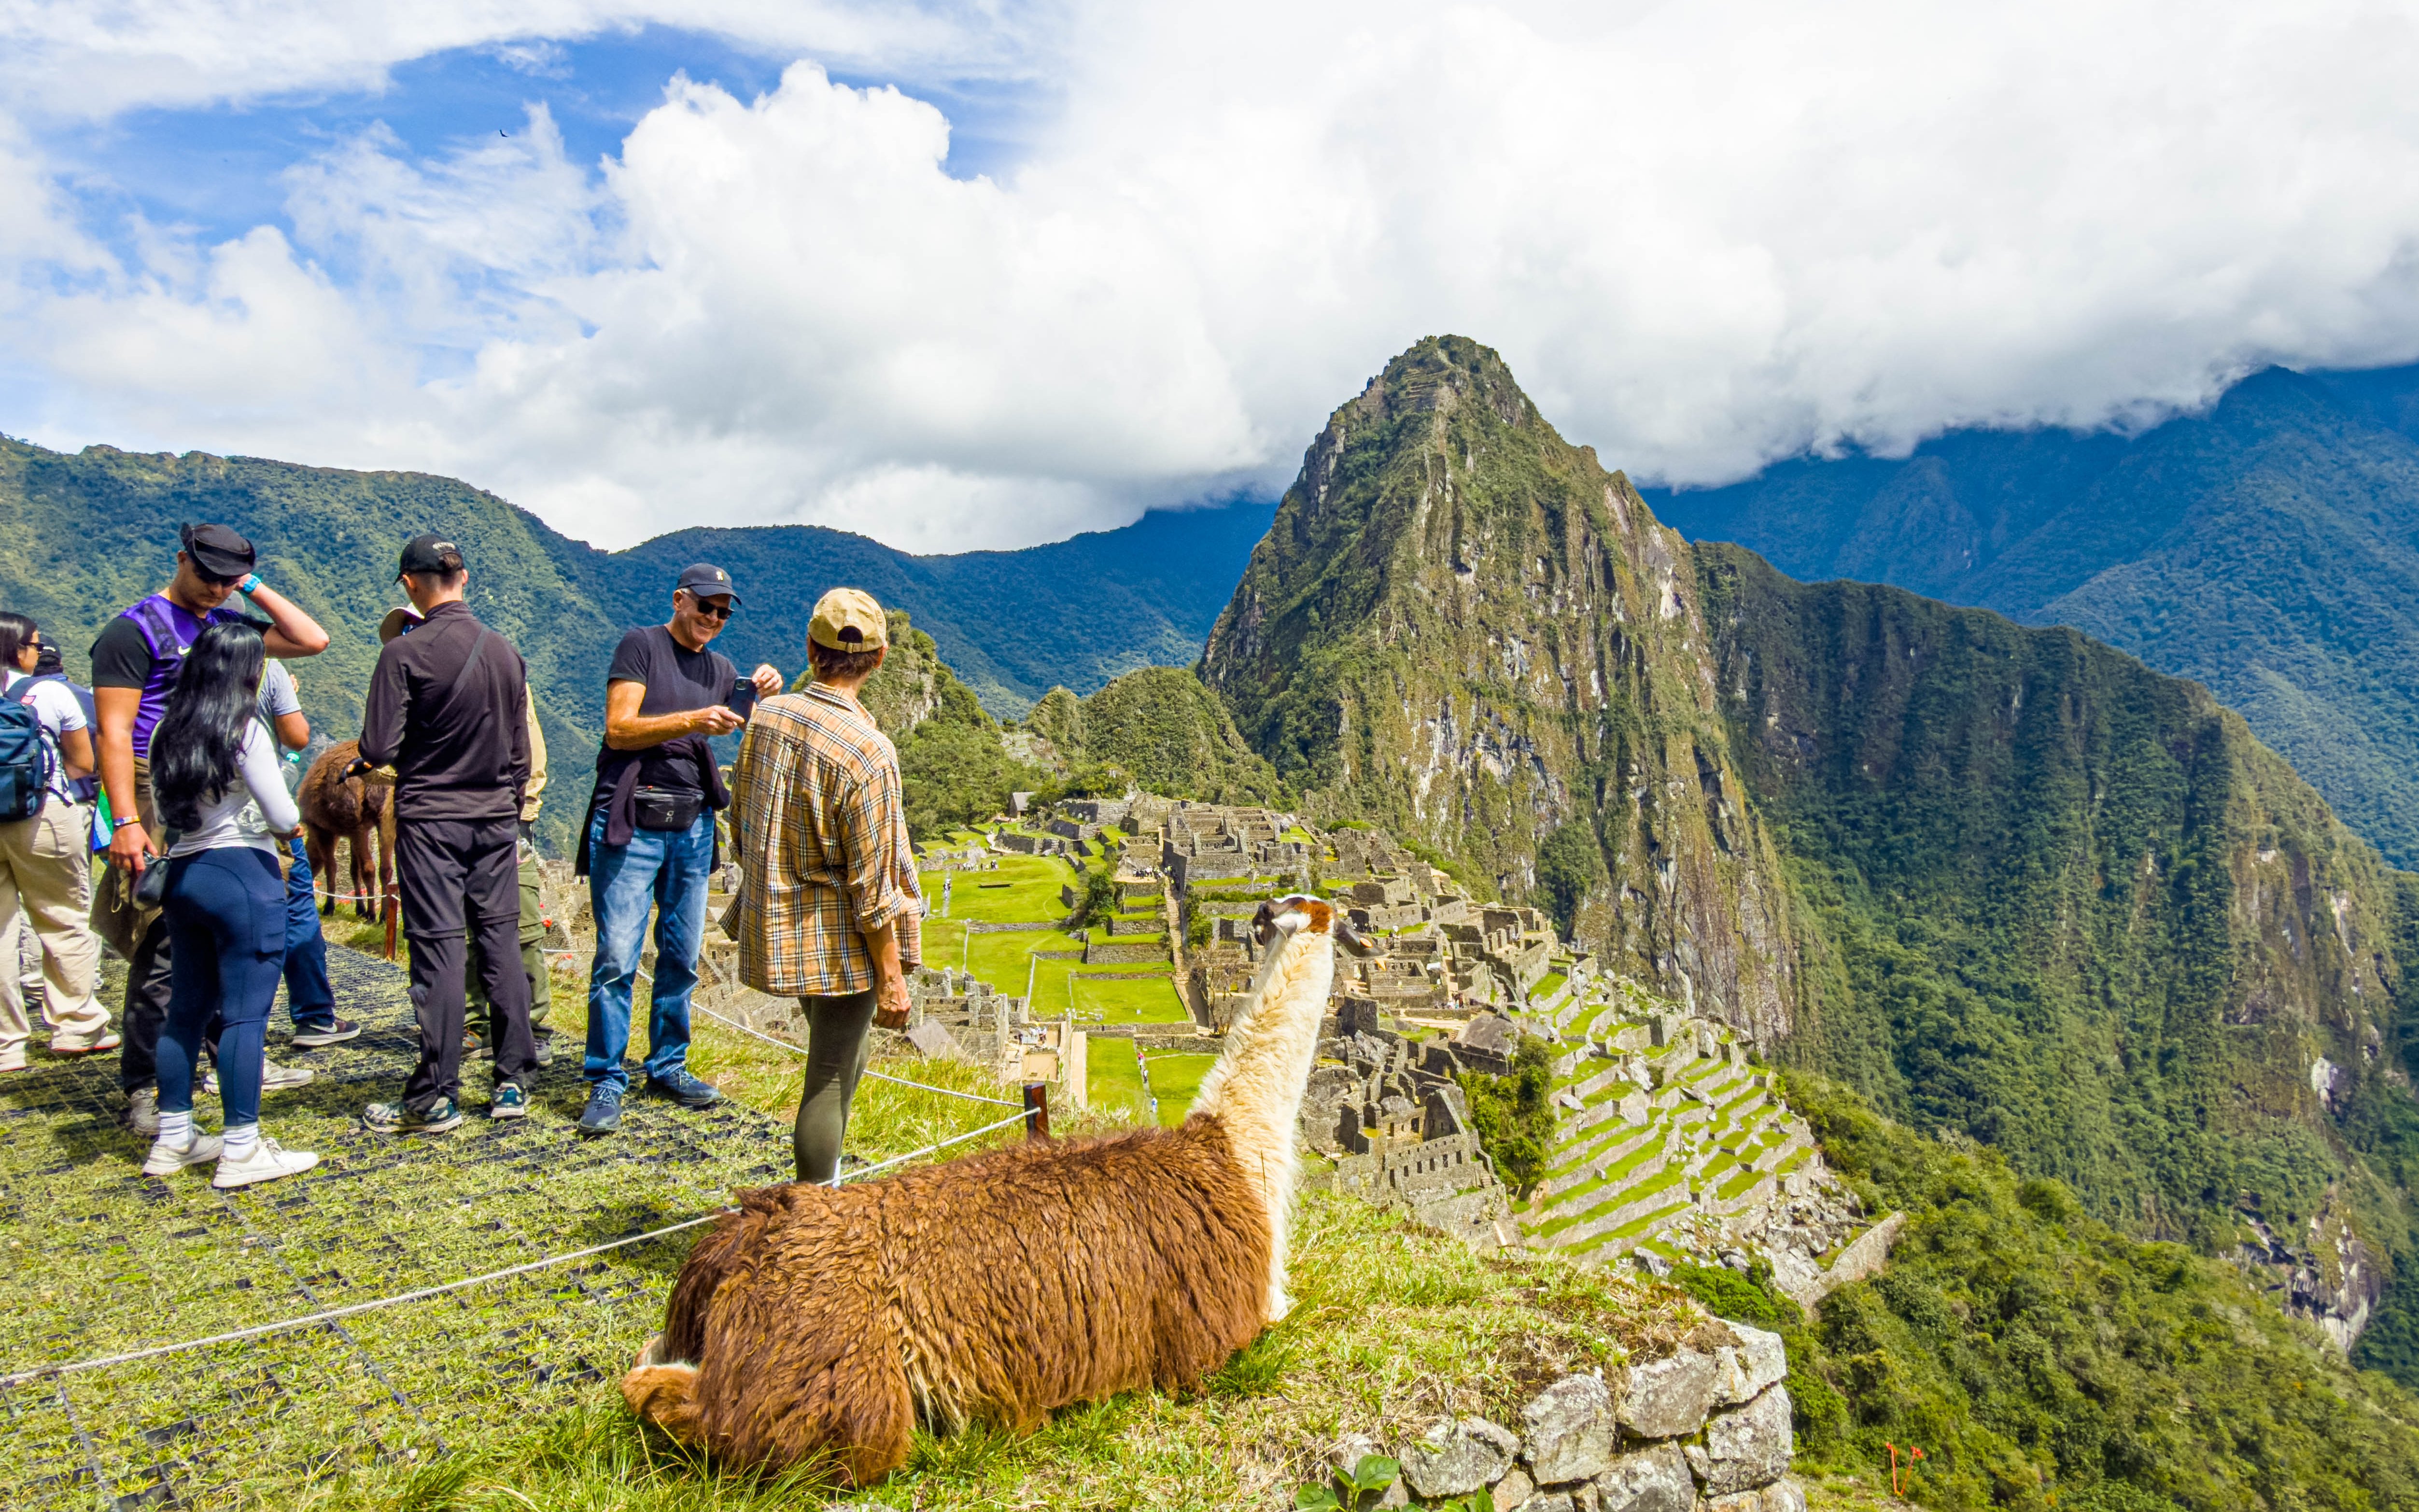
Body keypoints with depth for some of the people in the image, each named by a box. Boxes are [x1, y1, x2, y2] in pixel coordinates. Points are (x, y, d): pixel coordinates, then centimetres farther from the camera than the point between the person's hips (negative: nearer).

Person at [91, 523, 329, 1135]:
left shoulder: (230, 626, 15)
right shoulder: (135, 629, -5)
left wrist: (254, 588, 4)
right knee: (163, 945, -6)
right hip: (162, 805, -7)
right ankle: (143, 1088, 1)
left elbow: (312, 640, 9)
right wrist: (125, 821, -19)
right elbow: (114, 731, -11)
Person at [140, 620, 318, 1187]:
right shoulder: (245, 731, -11)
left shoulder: (168, 731, 8)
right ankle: (241, 1150, 0)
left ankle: (173, 1139, 23)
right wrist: (293, 819, 10)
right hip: (243, 875, -7)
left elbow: (164, 811, 14)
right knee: (246, 1013, -3)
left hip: (181, 873, 7)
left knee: (185, 1008, 15)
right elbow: (283, 818, -10)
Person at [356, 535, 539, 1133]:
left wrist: (360, 763, 11)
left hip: (430, 819, -4)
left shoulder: (405, 654, -11)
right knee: (500, 943, 8)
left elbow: (380, 749, -12)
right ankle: (514, 1083, 12)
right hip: (496, 818, 4)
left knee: (438, 950, -1)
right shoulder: (506, 652, 5)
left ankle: (436, 1099, 5)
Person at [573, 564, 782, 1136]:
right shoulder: (641, 645, -1)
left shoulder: (719, 669, 15)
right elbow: (619, 729, -10)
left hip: (692, 826, 5)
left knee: (682, 956, 7)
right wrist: (692, 721, -21)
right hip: (632, 824, -5)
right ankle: (606, 1083, 0)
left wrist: (768, 695, -10)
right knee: (617, 956, -6)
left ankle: (668, 1067, 18)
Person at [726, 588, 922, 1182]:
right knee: (831, 1079, 6)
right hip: (841, 942, -7)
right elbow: (872, 879, -18)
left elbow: (741, 822, 11)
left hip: (776, 929, 7)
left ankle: (823, 1183, 38)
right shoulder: (867, 751, -22)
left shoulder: (765, 717, -2)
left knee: (840, 1060, 25)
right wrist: (892, 974, -9)